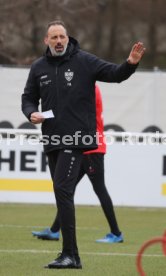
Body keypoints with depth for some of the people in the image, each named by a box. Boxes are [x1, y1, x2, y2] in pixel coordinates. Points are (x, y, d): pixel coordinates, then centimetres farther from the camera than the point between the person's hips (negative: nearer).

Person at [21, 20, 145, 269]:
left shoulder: (84, 61, -2)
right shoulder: (38, 68, 11)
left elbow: (114, 74, -7)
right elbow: (29, 97, 19)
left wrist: (131, 63, -27)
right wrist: (31, 113, -3)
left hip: (76, 138, -6)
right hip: (52, 141, 6)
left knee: (62, 189, -18)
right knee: (63, 195, 9)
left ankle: (70, 255, -18)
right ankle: (71, 256, 16)